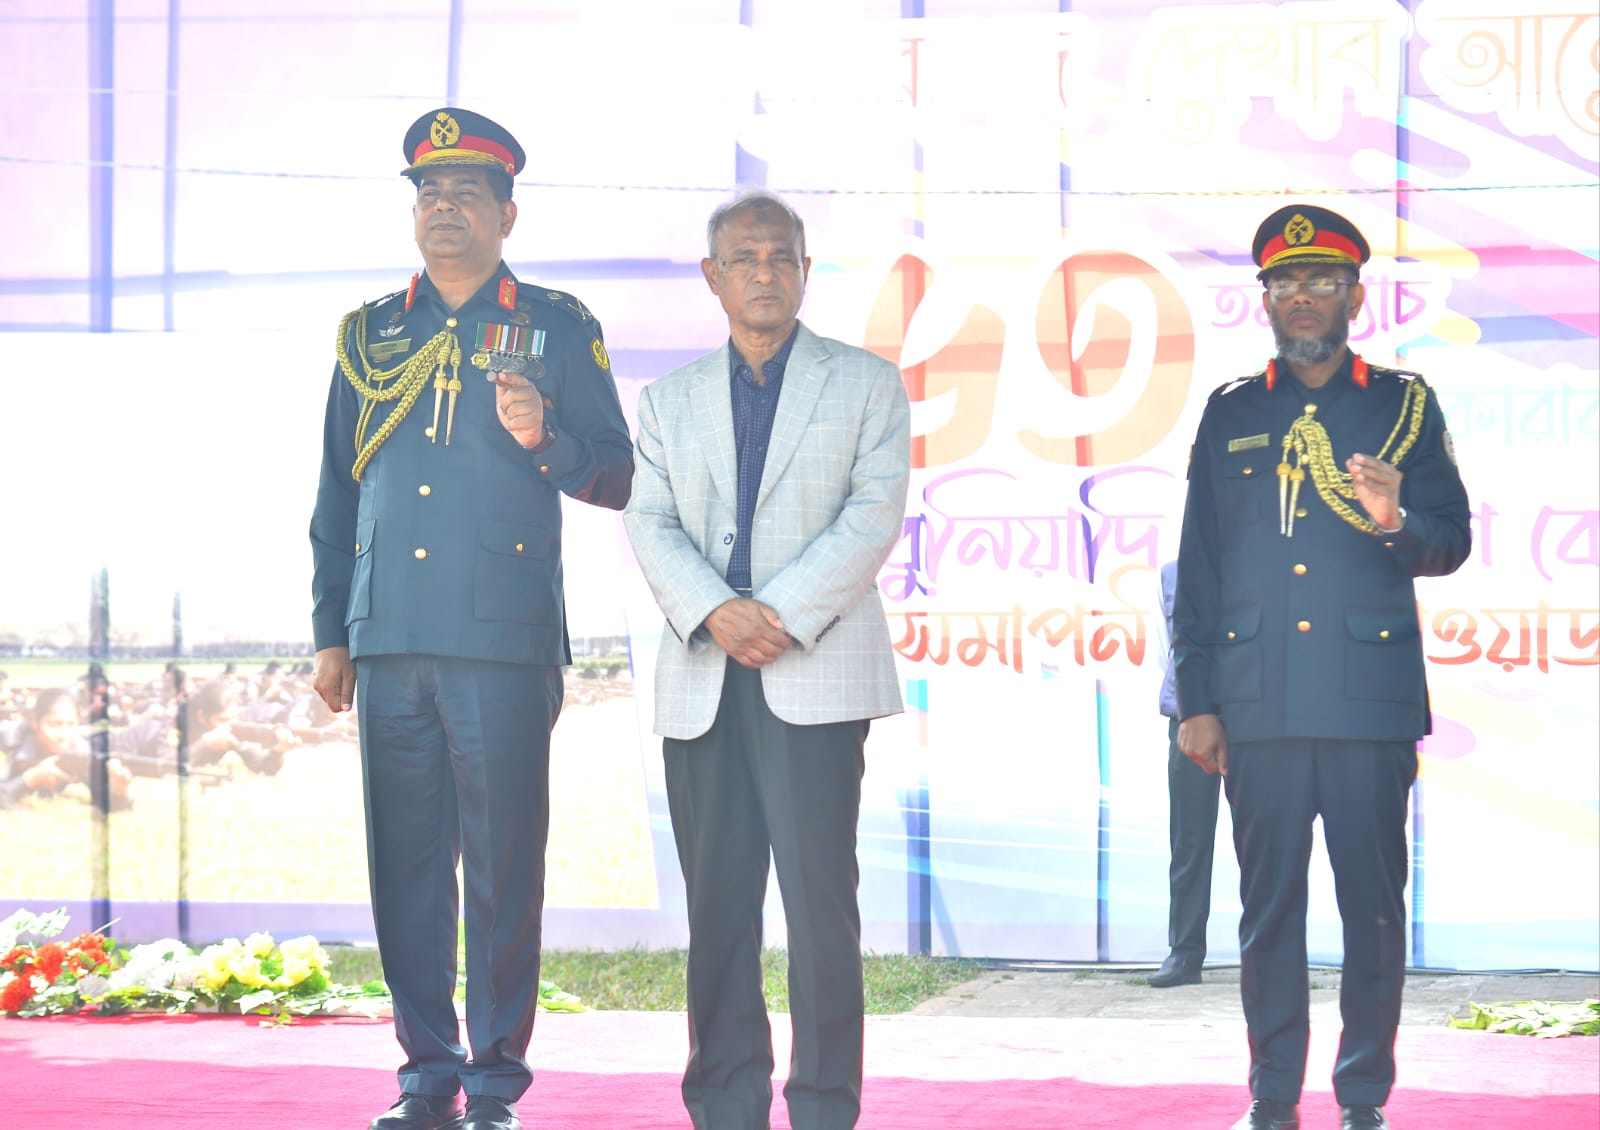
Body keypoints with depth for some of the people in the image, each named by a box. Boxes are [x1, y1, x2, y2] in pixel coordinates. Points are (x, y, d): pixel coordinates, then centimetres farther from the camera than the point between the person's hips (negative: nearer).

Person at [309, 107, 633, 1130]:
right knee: (405, 862, 4)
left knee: (504, 863, -4)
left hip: (505, 638, -3)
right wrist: (331, 632, 13)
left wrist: (543, 439, -15)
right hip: (389, 641, 3)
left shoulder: (556, 328, 7)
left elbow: (616, 478, 5)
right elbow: (338, 497, 19)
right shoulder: (372, 334, 16)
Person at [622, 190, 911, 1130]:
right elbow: (649, 525, 6)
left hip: (816, 675, -3)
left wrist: (784, 613, -13)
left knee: (820, 896, -7)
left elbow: (875, 515, -2)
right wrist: (714, 613, -12)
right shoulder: (671, 399, 17)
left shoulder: (866, 383, 9)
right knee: (717, 903, 3)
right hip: (703, 683, 3)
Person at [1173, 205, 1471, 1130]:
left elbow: (1451, 541, 2)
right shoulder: (1231, 414, 13)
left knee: (1373, 906, 0)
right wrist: (1196, 702, 6)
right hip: (1259, 706, 1)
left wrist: (1396, 522, -21)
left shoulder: (1404, 405, 9)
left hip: (1371, 703, -1)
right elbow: (1198, 568, 12)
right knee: (1269, 905, 3)